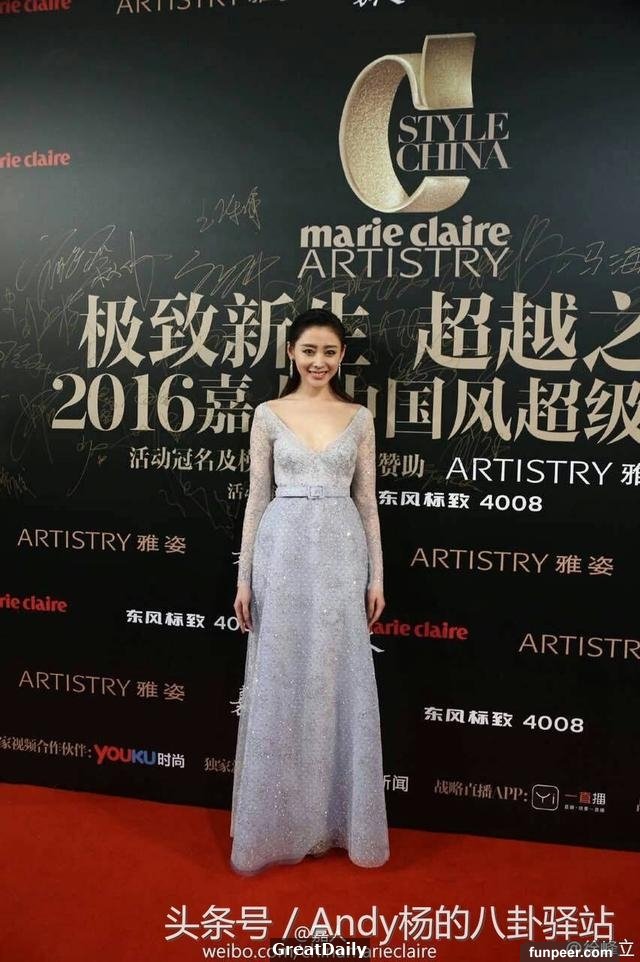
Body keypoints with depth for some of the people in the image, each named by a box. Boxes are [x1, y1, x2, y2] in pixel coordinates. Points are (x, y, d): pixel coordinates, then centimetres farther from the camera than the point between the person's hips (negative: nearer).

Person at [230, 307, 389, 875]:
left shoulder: (359, 418, 8)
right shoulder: (269, 415, 5)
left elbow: (367, 501, 8)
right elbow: (257, 498, 4)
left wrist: (377, 576, 4)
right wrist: (244, 576, 1)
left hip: (340, 555, 1)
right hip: (284, 552, 0)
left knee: (340, 687, 7)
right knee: (279, 688, 6)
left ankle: (340, 821, 27)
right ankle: (275, 826, 24)